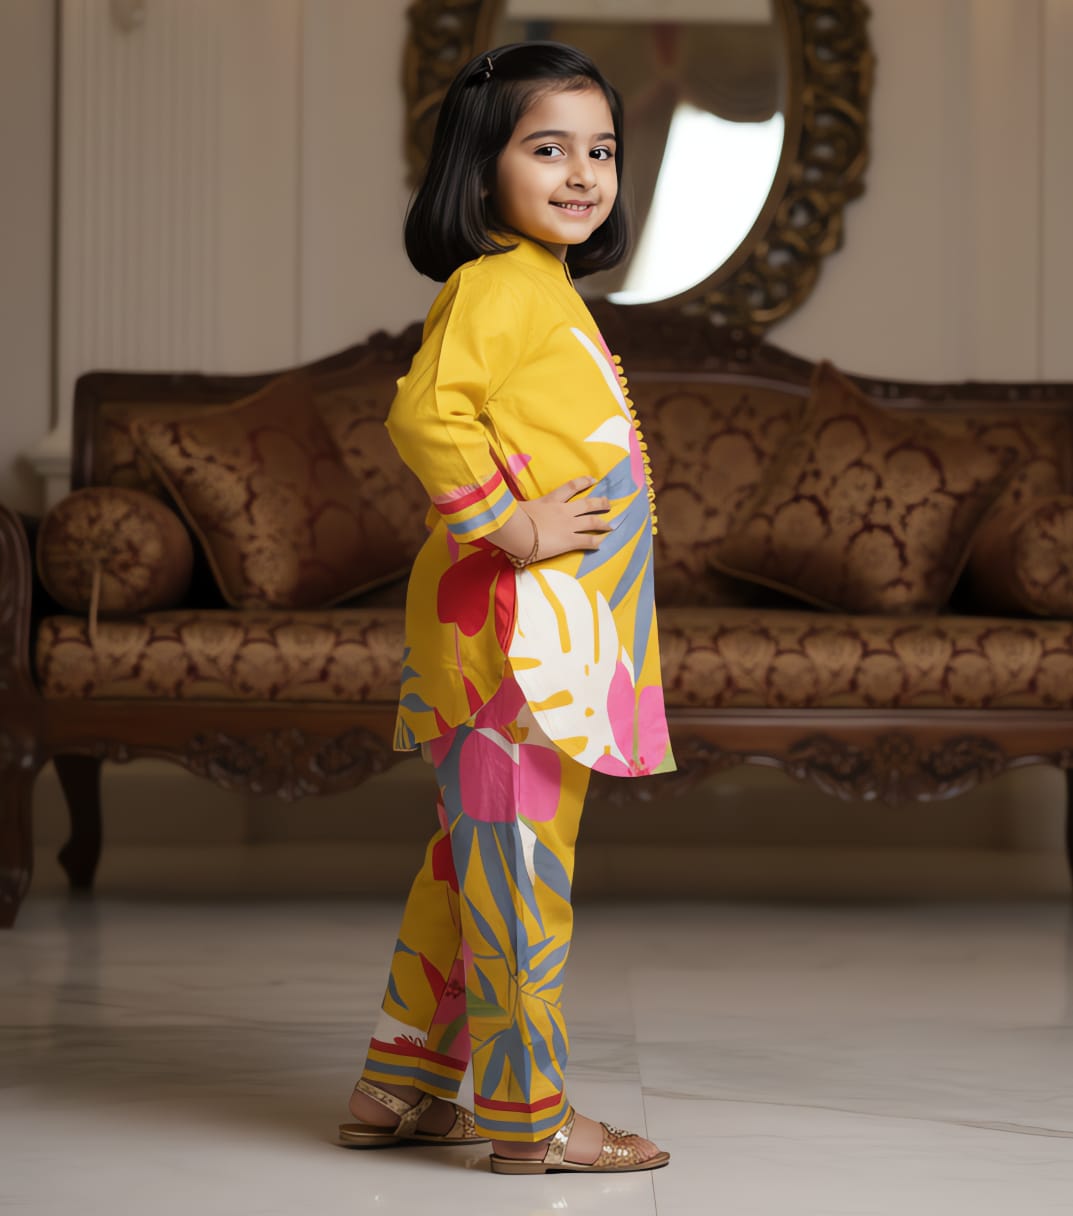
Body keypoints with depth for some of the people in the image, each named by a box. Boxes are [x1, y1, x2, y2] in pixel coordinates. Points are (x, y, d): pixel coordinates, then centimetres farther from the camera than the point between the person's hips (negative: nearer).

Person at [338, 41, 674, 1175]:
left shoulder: (548, 292, 19)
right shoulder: (497, 284, -12)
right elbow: (424, 413, -26)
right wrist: (507, 526, -21)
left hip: (559, 631, 10)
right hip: (518, 625, -10)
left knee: (475, 859, 15)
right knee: (522, 864, -3)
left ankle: (400, 1086, 24)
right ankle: (528, 1115, 5)